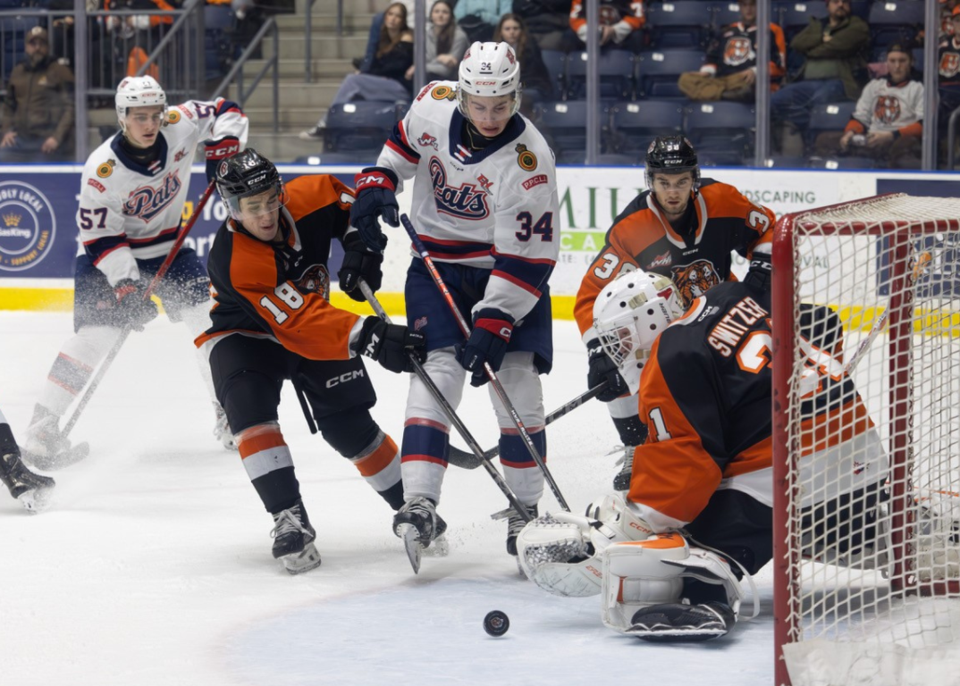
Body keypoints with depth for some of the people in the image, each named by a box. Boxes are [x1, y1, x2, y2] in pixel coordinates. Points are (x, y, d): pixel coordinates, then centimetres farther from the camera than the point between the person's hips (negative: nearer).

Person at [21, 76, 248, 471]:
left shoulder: (180, 126, -18)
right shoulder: (102, 170, -27)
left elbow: (224, 112, -2)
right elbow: (100, 237, -22)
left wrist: (224, 146, -21)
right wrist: (125, 284, -29)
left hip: (166, 245, 5)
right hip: (108, 254, -5)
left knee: (211, 316, -6)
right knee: (94, 334, -17)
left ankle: (230, 413, 8)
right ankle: (43, 425, -13)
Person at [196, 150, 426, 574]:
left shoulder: (306, 198, -22)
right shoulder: (234, 260, -36)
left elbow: (350, 199, 4)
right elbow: (300, 324, -42)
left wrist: (359, 246, -15)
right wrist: (370, 338, -51)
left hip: (316, 322, 4)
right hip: (245, 335, -4)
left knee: (349, 426, -2)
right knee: (250, 407, -31)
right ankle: (289, 519, -31)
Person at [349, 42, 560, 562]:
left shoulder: (529, 159, -24)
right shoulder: (433, 105, -13)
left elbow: (528, 257, -23)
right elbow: (403, 144, 13)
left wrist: (494, 323, -27)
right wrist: (377, 182, -2)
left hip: (509, 269, -2)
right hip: (439, 263, 2)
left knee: (516, 380, -9)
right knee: (438, 368, -15)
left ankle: (525, 508, 5)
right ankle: (419, 502, -22)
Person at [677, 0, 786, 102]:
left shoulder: (772, 31, 9)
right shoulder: (727, 31, 26)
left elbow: (778, 64, -1)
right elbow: (712, 58, 27)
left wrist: (755, 72, -18)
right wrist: (707, 71, 4)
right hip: (720, 82, 5)